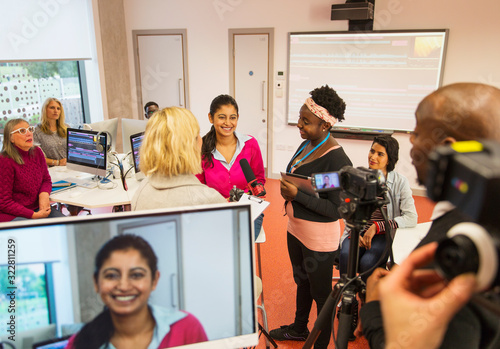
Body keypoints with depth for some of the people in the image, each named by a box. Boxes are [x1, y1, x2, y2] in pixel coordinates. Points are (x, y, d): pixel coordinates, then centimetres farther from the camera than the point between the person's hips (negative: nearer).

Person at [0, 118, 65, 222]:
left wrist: (44, 194, -10)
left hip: (37, 208, 7)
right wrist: (34, 215, -20)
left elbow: (46, 180, 14)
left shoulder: (37, 152, 4)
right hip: (12, 215, -7)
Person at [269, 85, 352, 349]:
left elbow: (337, 210, -24)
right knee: (301, 281, 27)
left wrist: (297, 195, -25)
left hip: (319, 238, -9)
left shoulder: (336, 160, -25)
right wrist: (287, 190, -2)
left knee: (320, 292, 11)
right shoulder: (307, 144, 2)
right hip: (295, 228, 9)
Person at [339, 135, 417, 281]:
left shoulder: (400, 182, -3)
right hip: (357, 231, 2)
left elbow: (411, 218, -12)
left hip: (384, 235, -2)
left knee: (367, 262, -29)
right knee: (346, 256, -29)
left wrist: (377, 226, -19)